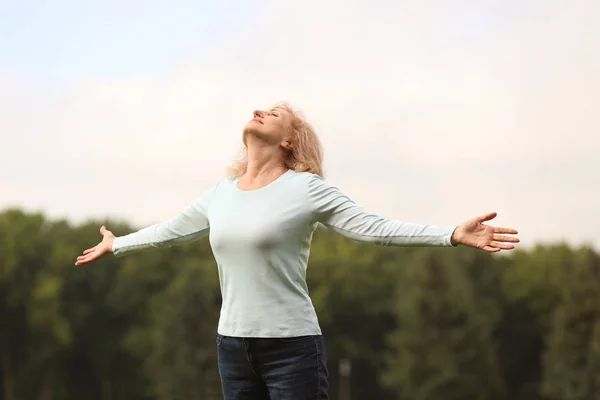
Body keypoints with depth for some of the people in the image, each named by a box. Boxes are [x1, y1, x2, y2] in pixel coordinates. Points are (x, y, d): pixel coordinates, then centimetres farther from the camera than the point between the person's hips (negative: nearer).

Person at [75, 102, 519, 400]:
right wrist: (115, 244, 39)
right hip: (233, 342, 5)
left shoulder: (306, 188, -6)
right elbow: (170, 230, 26)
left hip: (292, 344, -5)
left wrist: (454, 234, -22)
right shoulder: (221, 193, 10)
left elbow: (372, 227, -12)